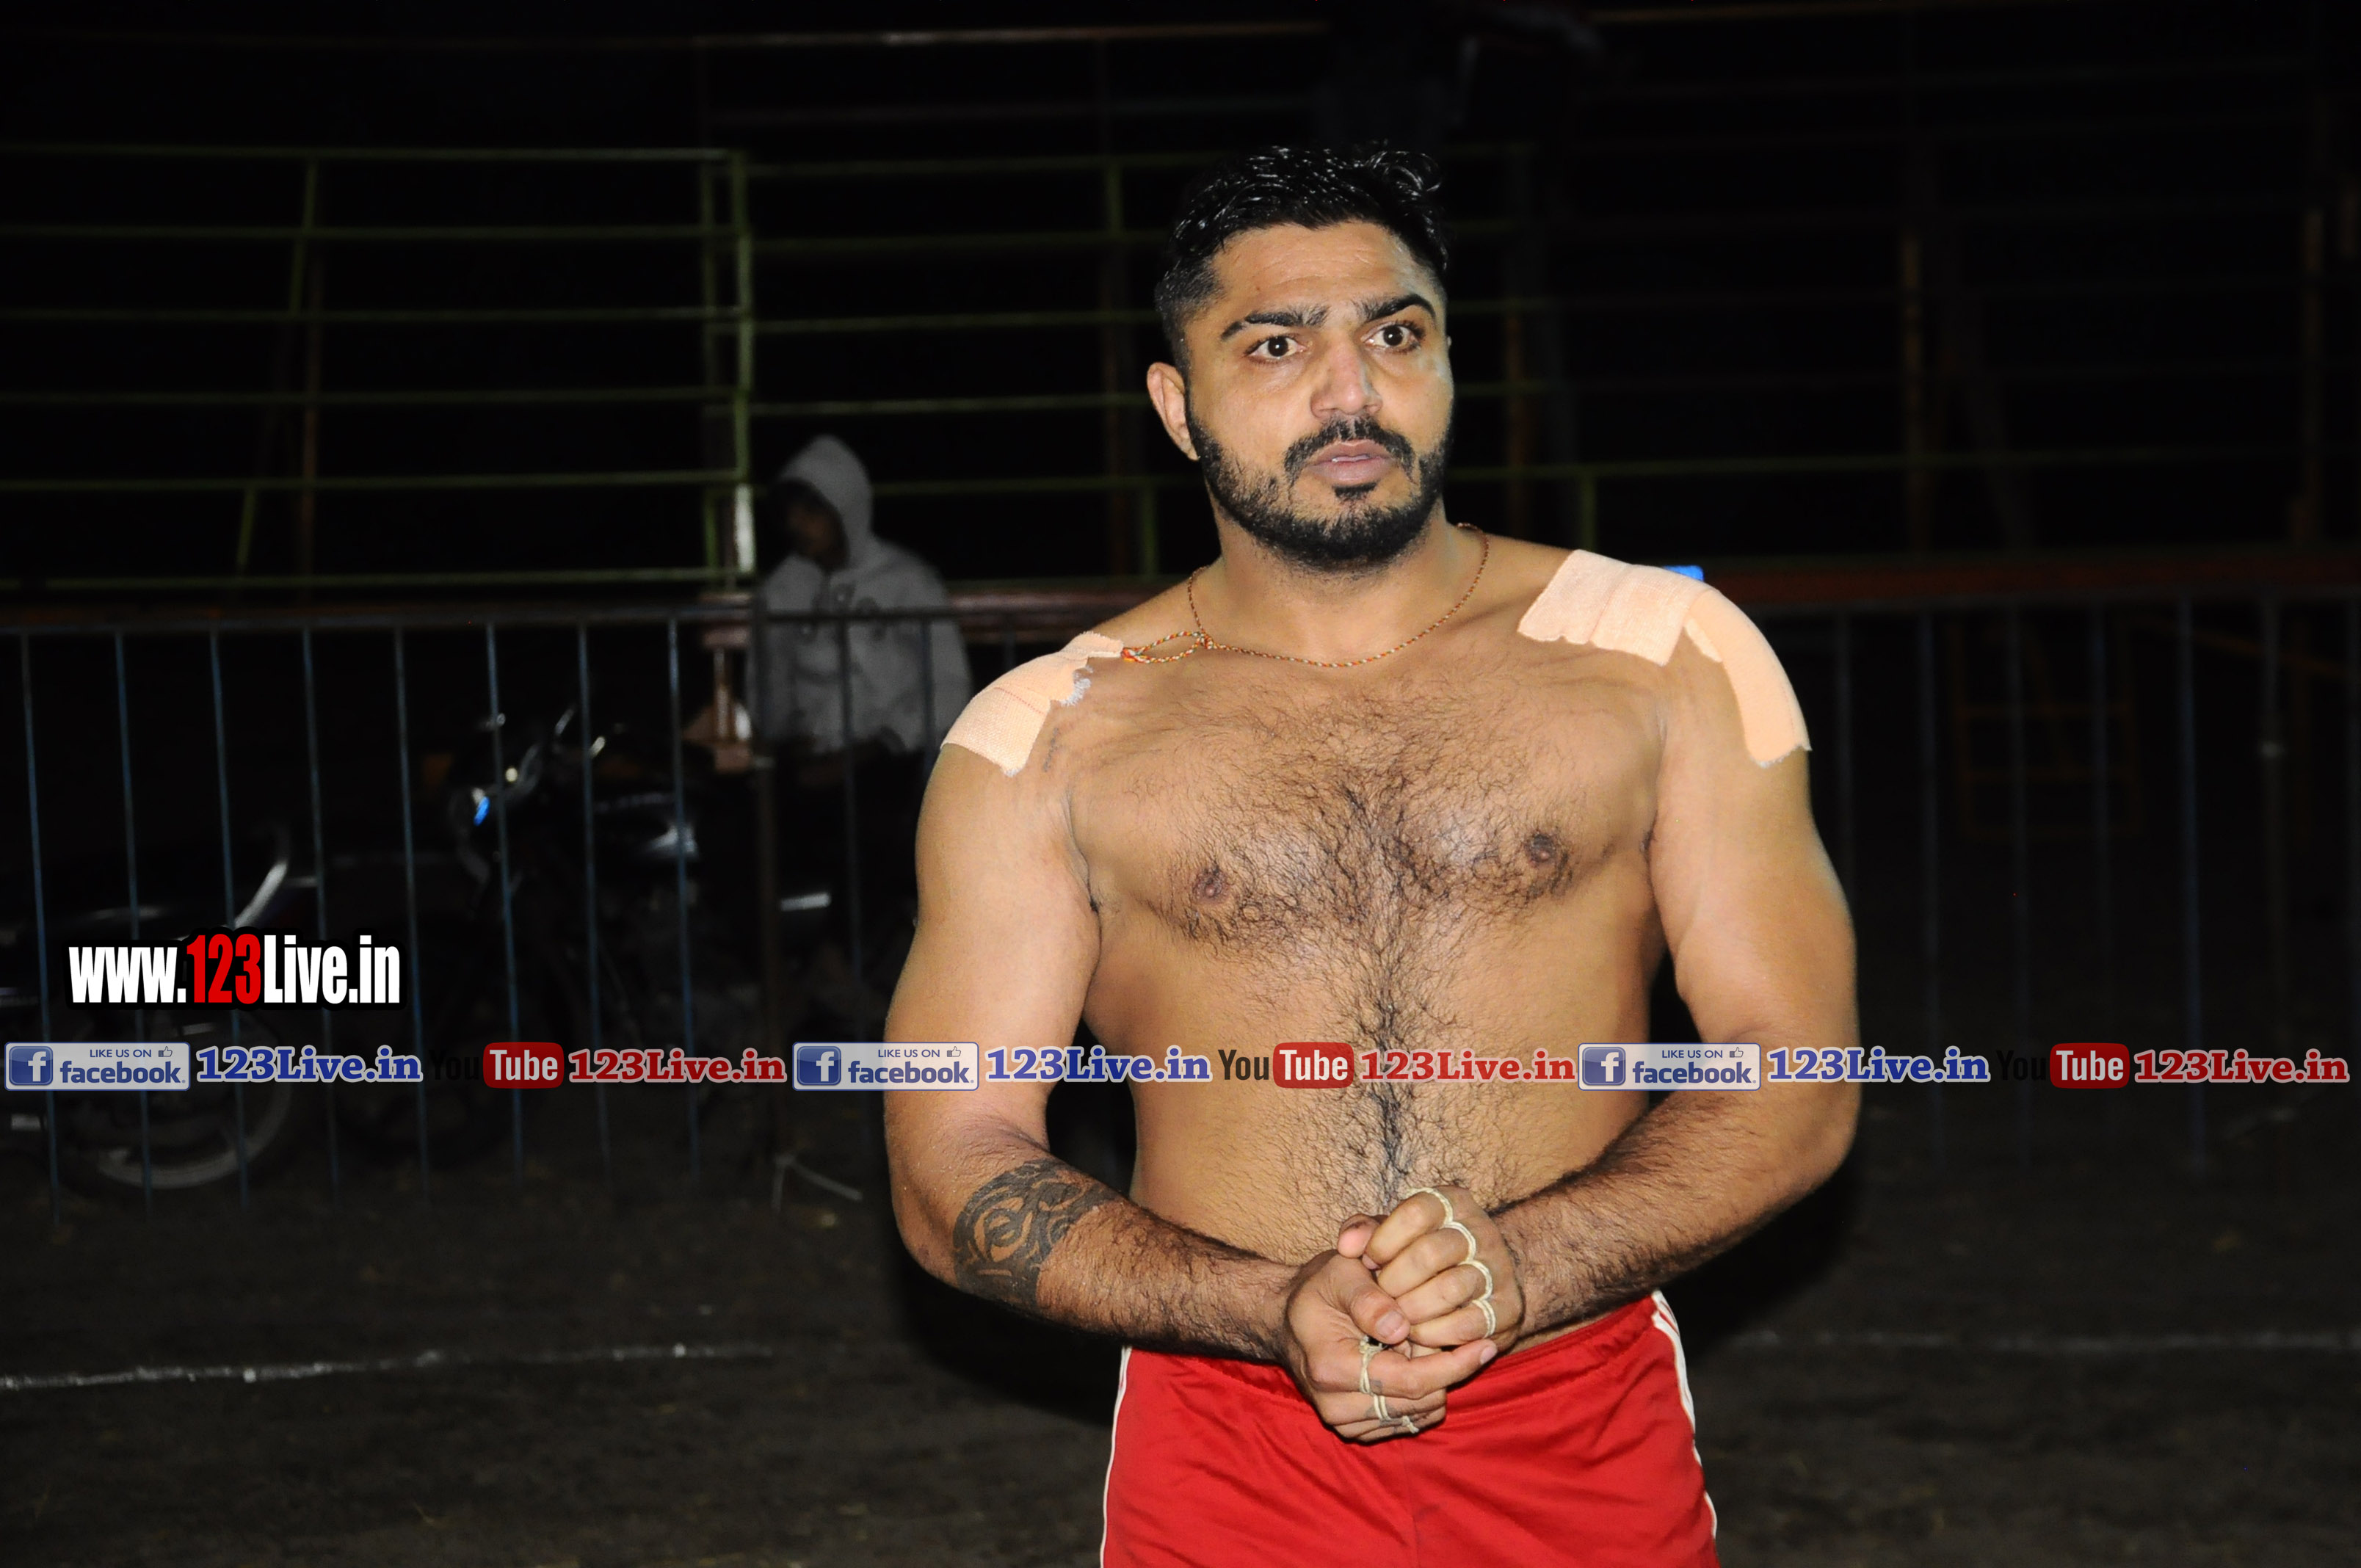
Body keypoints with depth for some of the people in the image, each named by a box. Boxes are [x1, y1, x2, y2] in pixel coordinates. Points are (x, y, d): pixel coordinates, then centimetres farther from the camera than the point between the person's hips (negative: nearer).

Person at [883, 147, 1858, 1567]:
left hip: (1589, 1442, 1)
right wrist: (1277, 1310, -17)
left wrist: (1523, 1263, -17)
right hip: (1227, 1448, 0)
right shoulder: (1044, 738, 1)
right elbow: (955, 1172, -1)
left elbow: (1797, 1086, 0)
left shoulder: (1668, 652, 2)